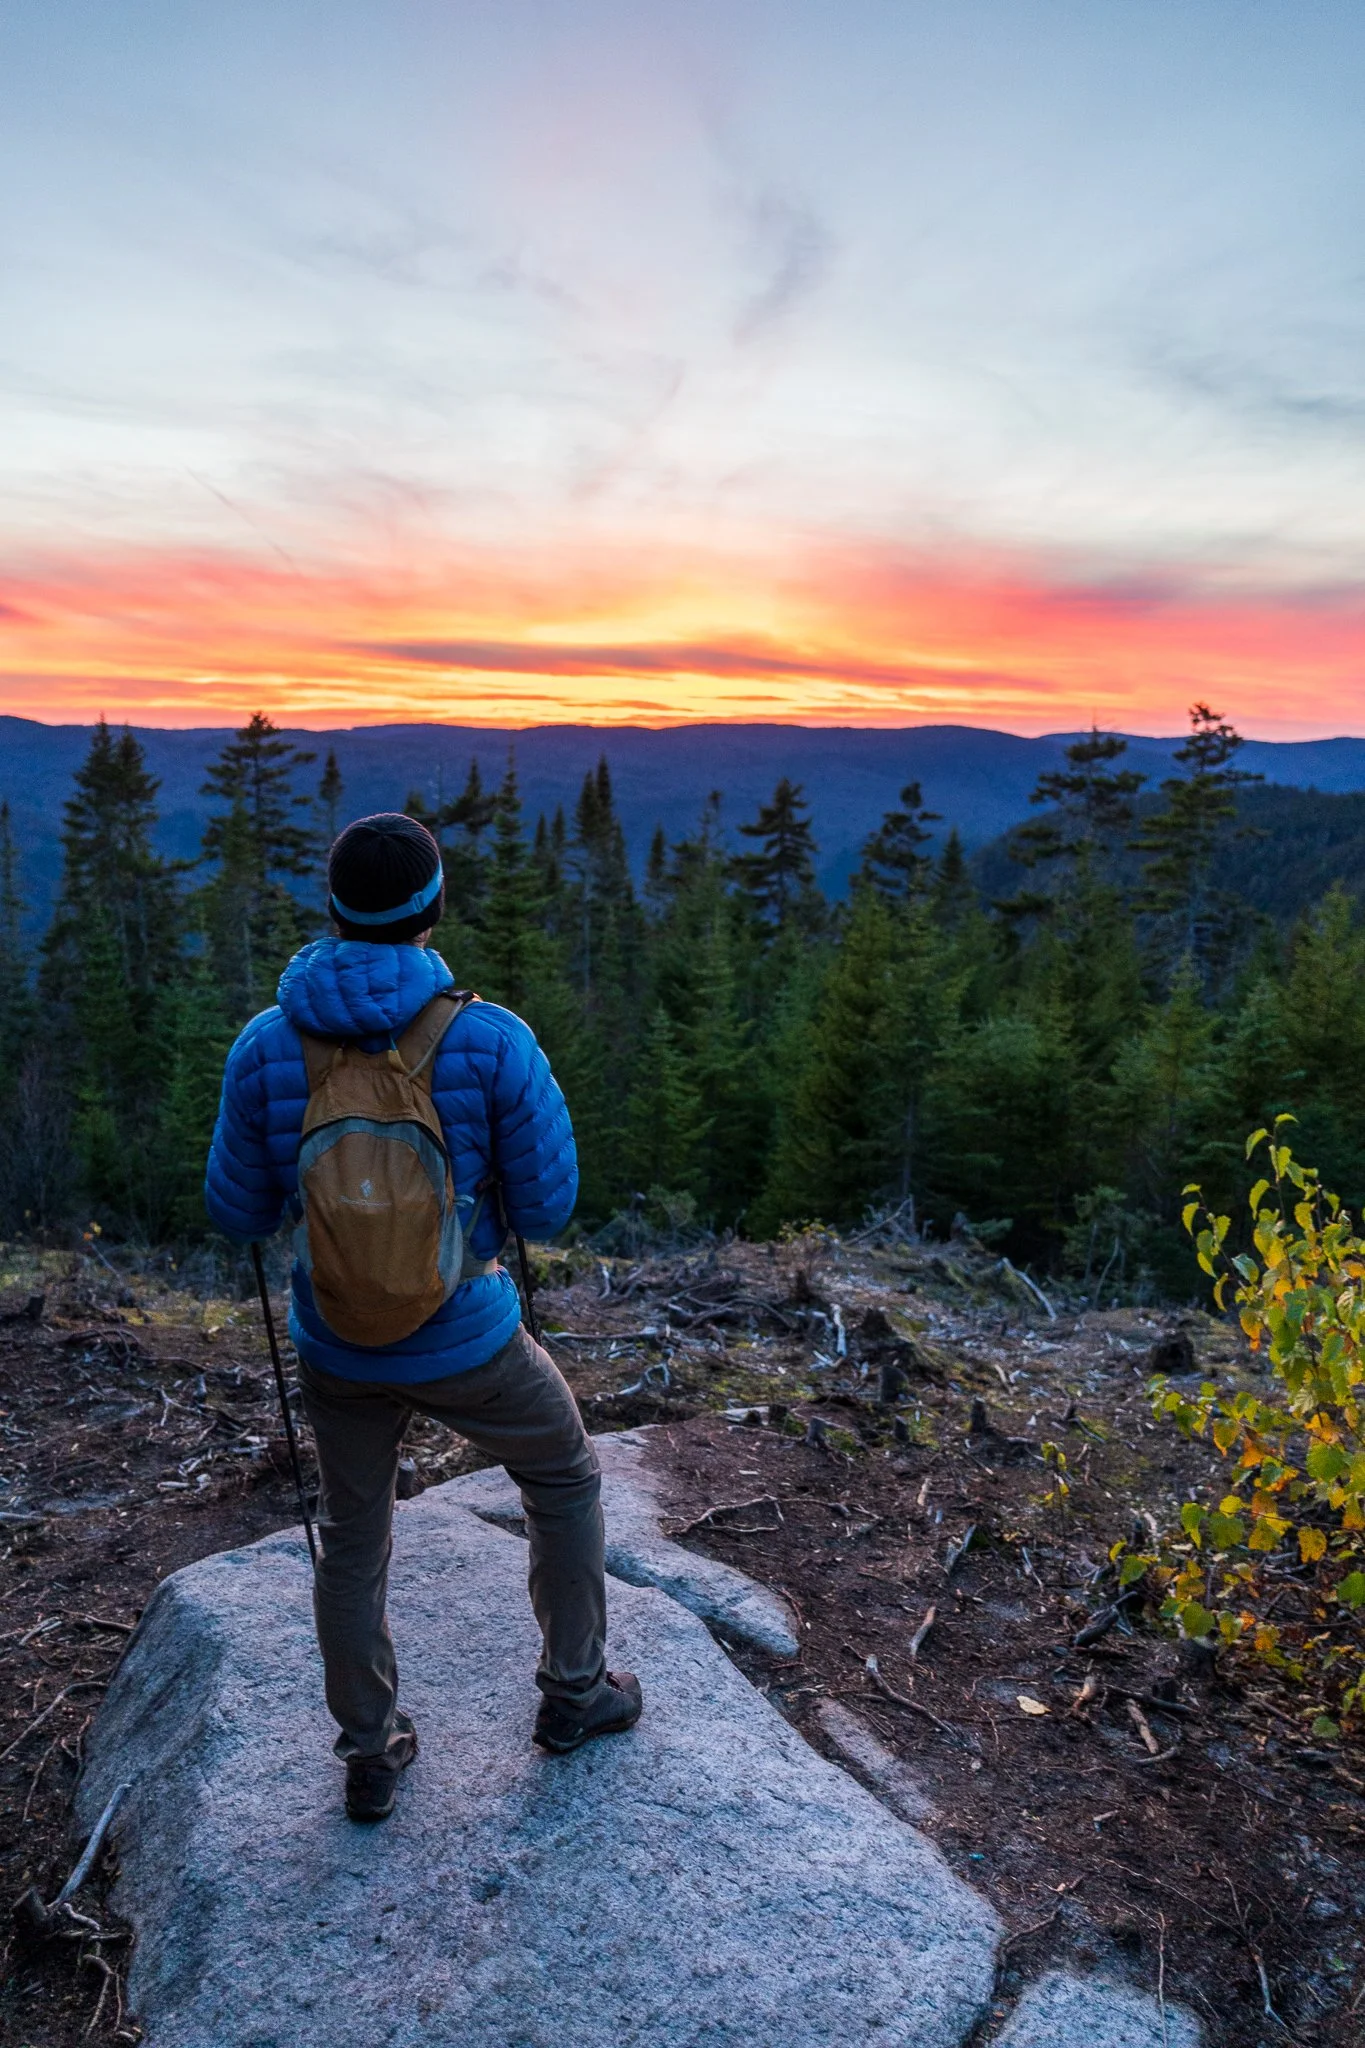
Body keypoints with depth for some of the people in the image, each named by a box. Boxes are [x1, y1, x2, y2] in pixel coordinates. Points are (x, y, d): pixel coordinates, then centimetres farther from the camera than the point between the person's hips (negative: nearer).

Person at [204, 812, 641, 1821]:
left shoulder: (267, 1046, -13)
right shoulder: (492, 1041, -20)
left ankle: (372, 1756, 41)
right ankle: (573, 1691, 39)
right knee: (567, 1480, 25)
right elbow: (547, 1210, -12)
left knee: (354, 1543, 24)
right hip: (467, 1340, -2)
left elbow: (239, 1215, -3)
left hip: (337, 1347, 3)